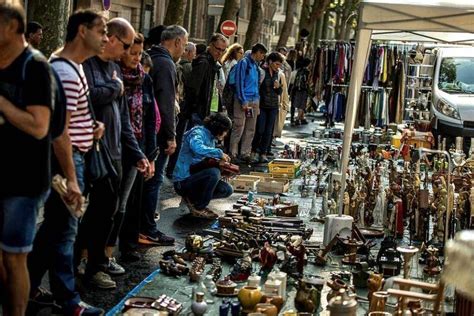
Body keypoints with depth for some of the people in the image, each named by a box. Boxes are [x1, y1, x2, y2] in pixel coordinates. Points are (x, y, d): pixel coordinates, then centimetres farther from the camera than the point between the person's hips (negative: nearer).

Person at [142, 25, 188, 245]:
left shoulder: (151, 59, 14)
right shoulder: (166, 64, -15)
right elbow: (166, 103, -20)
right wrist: (171, 136, -17)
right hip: (157, 132, -9)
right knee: (154, 179, -3)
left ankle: (140, 224, 26)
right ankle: (147, 231, 2)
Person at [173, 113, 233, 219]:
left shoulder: (211, 138, 13)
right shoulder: (198, 133, -15)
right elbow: (197, 148, -38)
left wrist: (221, 162, -1)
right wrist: (220, 153, -28)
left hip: (194, 176, 9)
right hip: (183, 181, -9)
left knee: (227, 190, -4)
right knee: (214, 172, -31)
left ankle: (192, 198, 10)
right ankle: (199, 209, -13)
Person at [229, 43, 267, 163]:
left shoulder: (255, 65, 16)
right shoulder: (244, 63, -7)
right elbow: (239, 83, -12)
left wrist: (257, 101, 14)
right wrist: (244, 101, -15)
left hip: (254, 101, 8)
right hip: (244, 100, -8)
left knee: (250, 129, 8)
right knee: (239, 128, -8)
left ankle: (245, 154, 14)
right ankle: (233, 153, -1)